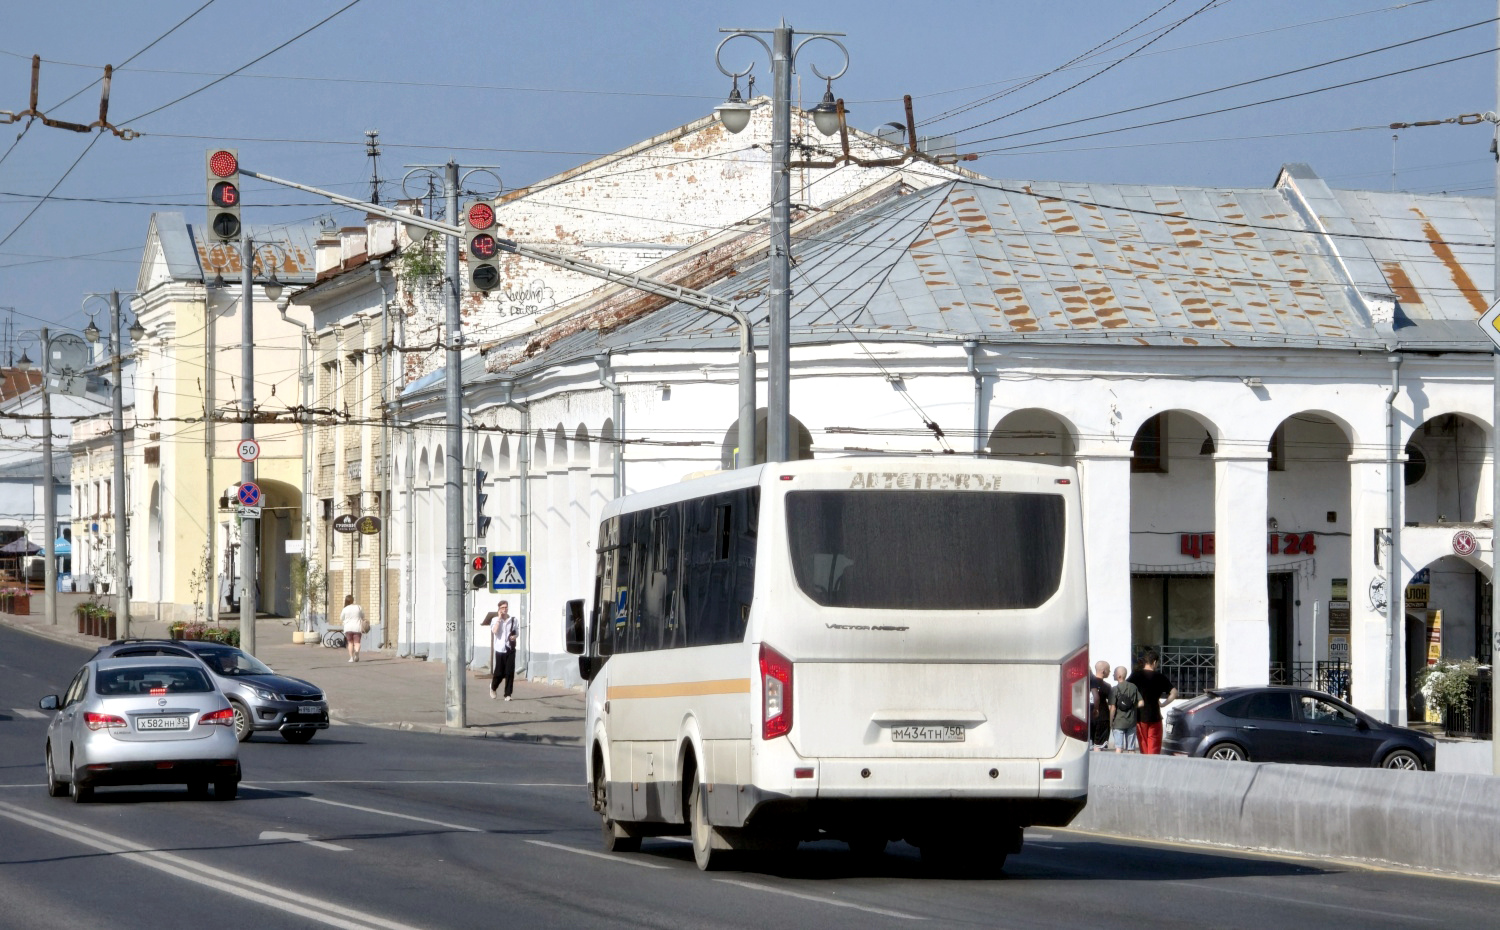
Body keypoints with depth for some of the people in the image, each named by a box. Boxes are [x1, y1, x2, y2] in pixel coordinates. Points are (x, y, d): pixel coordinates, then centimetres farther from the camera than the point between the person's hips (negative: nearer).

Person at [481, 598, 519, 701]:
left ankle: (508, 694, 2)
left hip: (510, 649, 2)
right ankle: (493, 687, 32)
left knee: (509, 673, -5)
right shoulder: (495, 620, 0)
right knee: (499, 673, 3)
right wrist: (499, 618, -12)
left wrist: (514, 637, -5)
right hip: (500, 650, -2)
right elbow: (494, 631, -17)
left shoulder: (513, 620, 7)